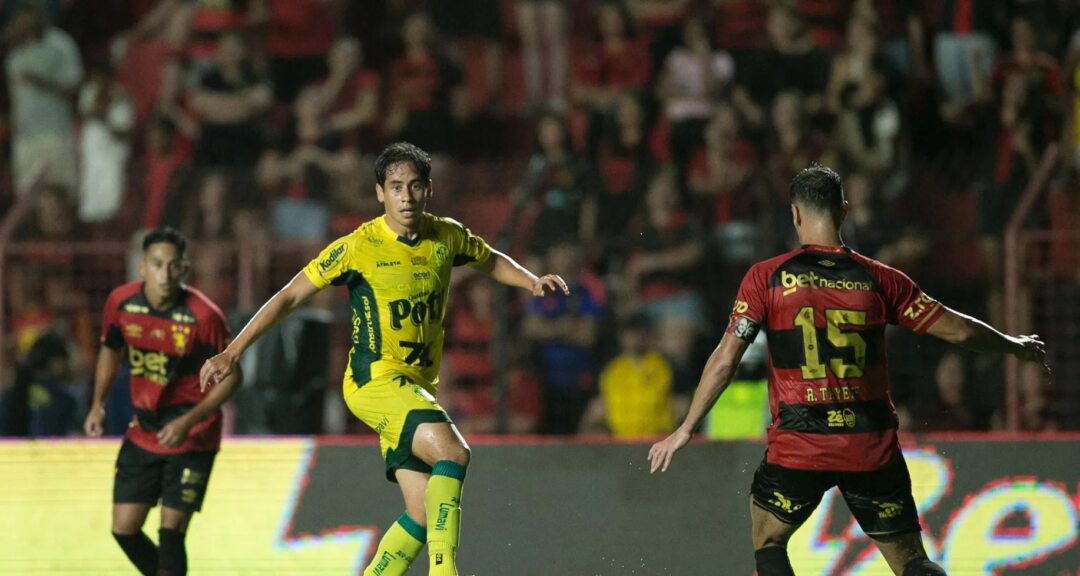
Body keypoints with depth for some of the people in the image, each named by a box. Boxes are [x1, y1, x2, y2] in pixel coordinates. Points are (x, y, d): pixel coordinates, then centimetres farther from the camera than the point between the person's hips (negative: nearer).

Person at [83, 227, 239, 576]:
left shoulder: (203, 316, -21)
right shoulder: (121, 302, -8)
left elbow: (230, 375, -11)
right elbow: (110, 350, 13)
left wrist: (189, 422, -21)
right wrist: (98, 405, 5)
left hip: (192, 438, -5)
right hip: (143, 433, 5)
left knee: (171, 532, -11)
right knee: (123, 530, 6)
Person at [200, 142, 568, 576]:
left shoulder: (447, 237, 4)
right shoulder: (358, 247, -11)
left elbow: (490, 261, 26)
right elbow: (290, 296, -7)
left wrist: (532, 281, 7)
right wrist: (232, 353, -11)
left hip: (419, 388, 6)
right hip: (374, 380, -6)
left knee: (424, 512, -1)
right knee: (452, 451, -29)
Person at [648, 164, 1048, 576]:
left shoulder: (766, 278, -3)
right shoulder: (878, 279, 2)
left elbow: (725, 359, -7)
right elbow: (957, 329, 5)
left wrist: (685, 430, 2)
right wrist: (1016, 347, 23)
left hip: (798, 445, -1)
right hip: (872, 448, 2)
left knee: (768, 542, 20)